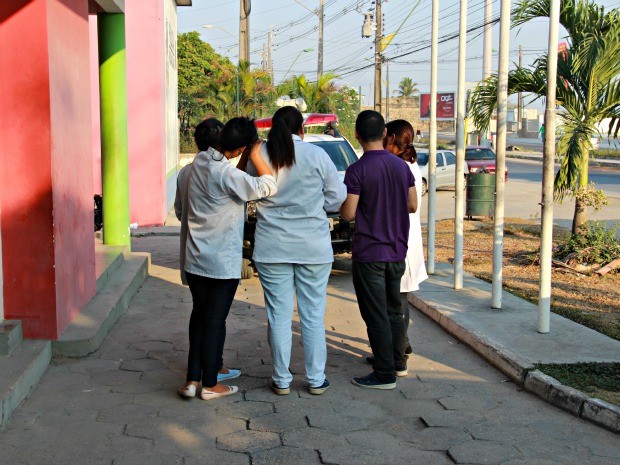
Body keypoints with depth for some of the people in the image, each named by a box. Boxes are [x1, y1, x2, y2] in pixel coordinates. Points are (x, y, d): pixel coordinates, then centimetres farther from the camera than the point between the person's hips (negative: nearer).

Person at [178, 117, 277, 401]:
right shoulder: (226, 174, -24)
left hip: (195, 259, 7)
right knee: (215, 321, 5)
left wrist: (245, 161, 2)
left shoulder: (199, 161, 0)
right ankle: (210, 385, 16)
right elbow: (269, 187, -22)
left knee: (199, 316, 18)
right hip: (223, 262, -7)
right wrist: (256, 157, -12)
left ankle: (192, 380, 19)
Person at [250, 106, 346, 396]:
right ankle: (316, 379, 15)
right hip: (313, 248, -1)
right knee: (313, 315, 8)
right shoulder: (316, 155, -6)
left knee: (279, 315, 8)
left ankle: (281, 380, 14)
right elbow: (336, 197, -1)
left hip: (272, 248, 1)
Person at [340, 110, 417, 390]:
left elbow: (348, 214, -17)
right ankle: (399, 363, 30)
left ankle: (385, 375, 5)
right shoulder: (401, 166, 3)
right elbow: (412, 206, 9)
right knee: (394, 309, 19)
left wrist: (339, 205, 5)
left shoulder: (357, 170, -15)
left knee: (376, 315, 1)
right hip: (396, 251, 6)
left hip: (368, 253, -6)